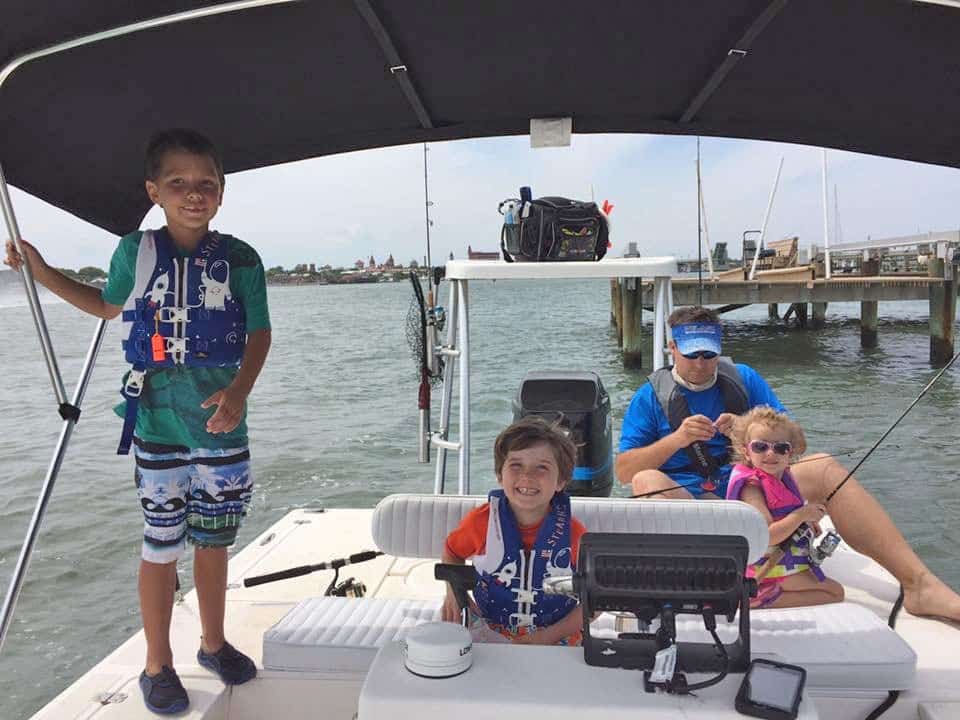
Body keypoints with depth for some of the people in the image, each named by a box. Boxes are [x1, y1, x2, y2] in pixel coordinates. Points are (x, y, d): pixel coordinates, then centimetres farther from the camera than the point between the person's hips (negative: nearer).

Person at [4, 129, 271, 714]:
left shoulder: (240, 259, -3)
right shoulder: (135, 252, 0)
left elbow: (259, 335, -4)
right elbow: (108, 305, 20)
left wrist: (239, 390, -20)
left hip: (222, 425, 1)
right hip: (158, 428, 0)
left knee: (213, 542, 15)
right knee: (162, 548, 7)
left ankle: (214, 642, 36)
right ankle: (158, 665, 27)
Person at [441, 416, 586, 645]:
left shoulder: (573, 534, -12)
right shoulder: (481, 521, -8)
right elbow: (452, 553, 14)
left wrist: (548, 637, -10)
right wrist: (453, 590, -4)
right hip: (488, 633, 1)